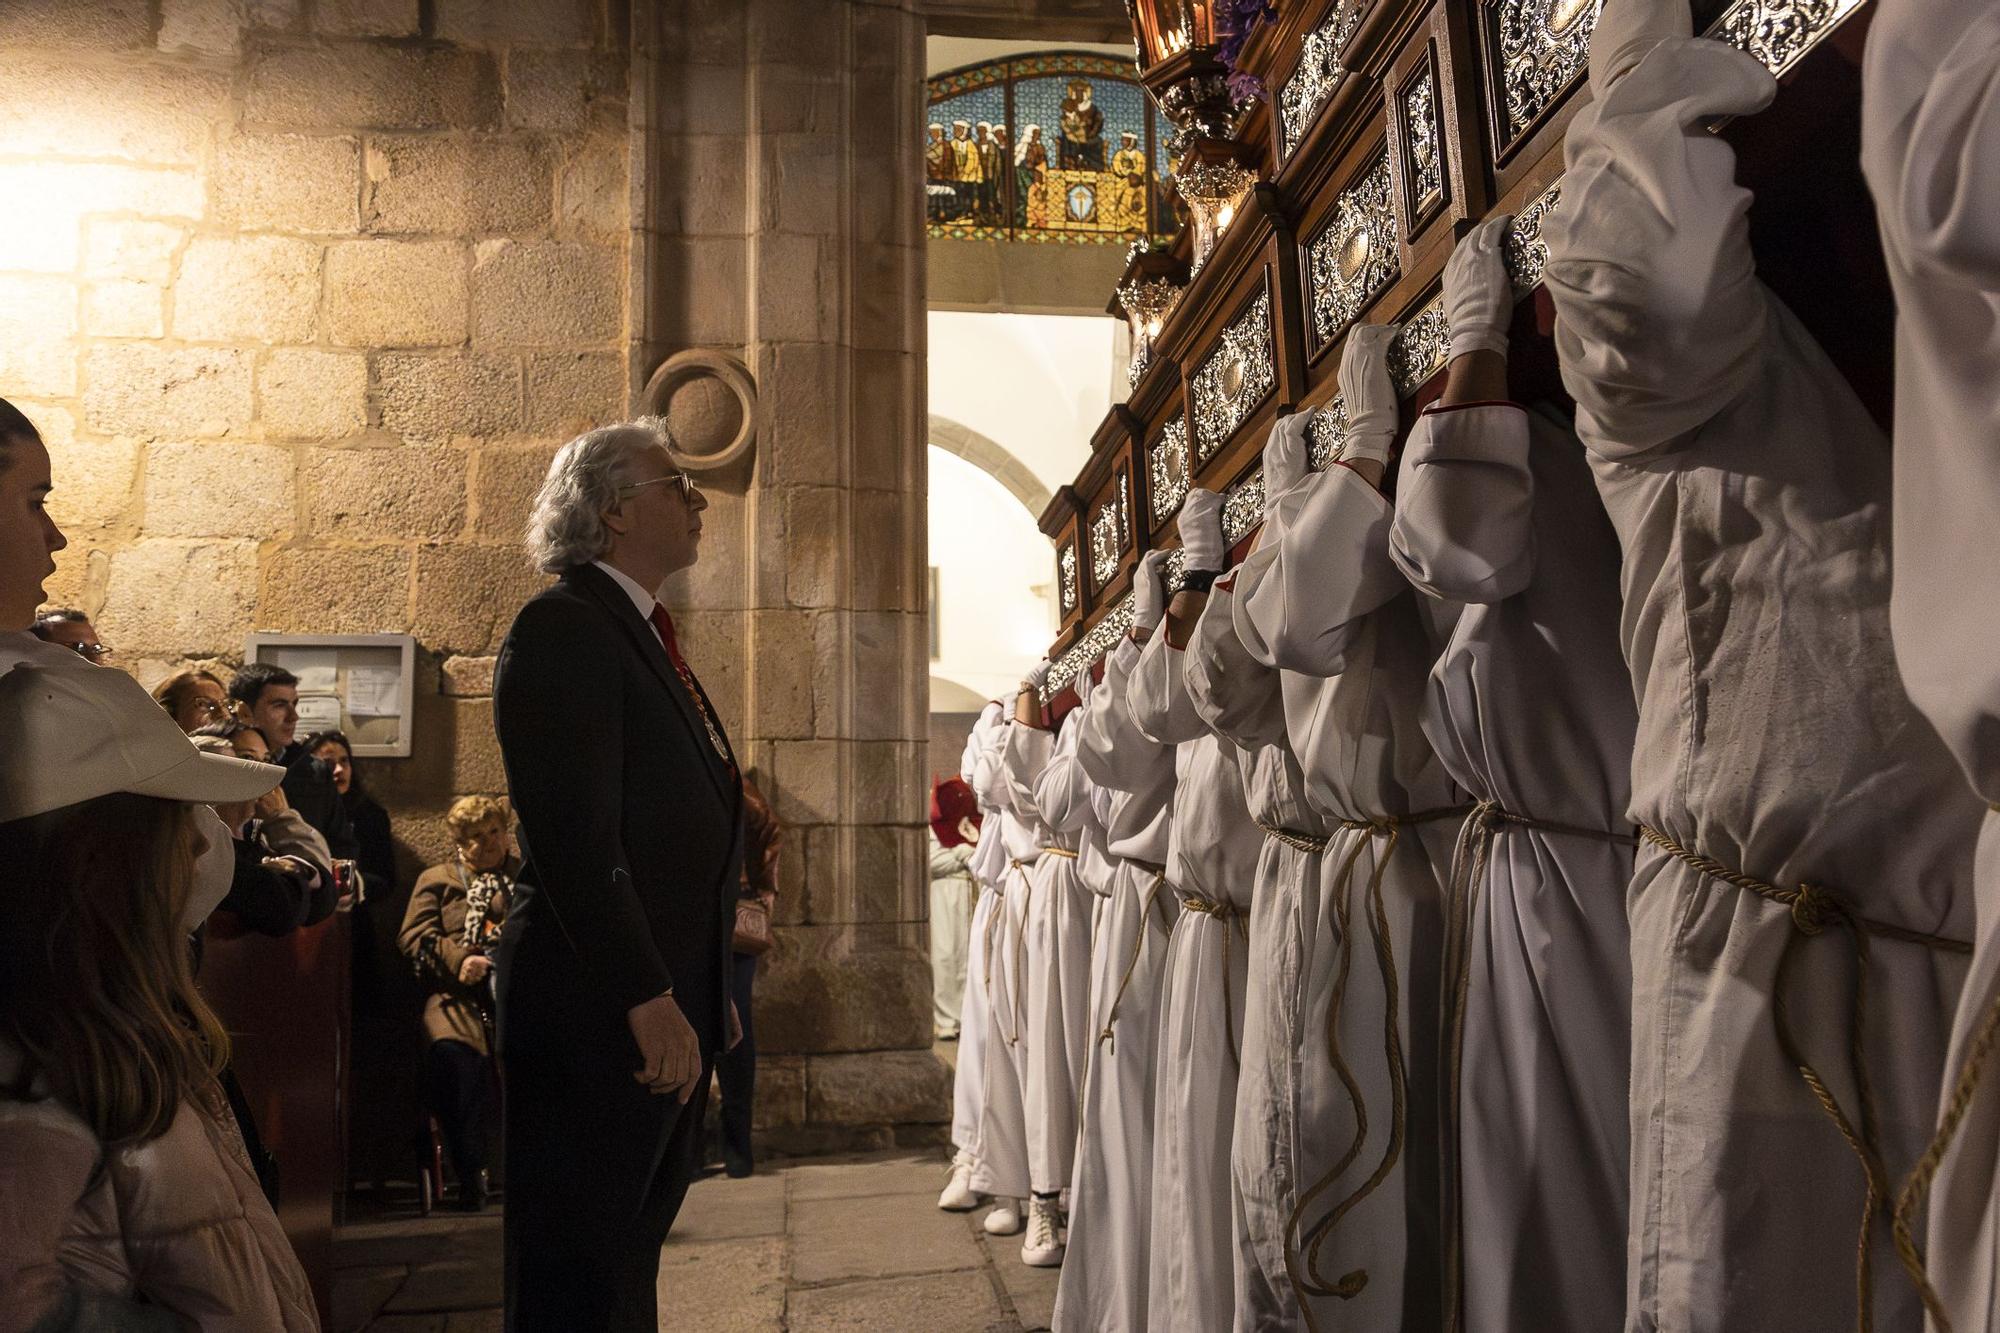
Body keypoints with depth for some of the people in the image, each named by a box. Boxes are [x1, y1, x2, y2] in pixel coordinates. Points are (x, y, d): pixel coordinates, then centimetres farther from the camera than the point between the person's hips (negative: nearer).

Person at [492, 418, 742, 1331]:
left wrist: (703, 997, 16)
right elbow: (576, 837, -21)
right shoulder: (562, 627, -12)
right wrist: (648, 999, -21)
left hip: (669, 1013, 9)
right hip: (601, 1017, -9)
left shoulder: (645, 633, 17)